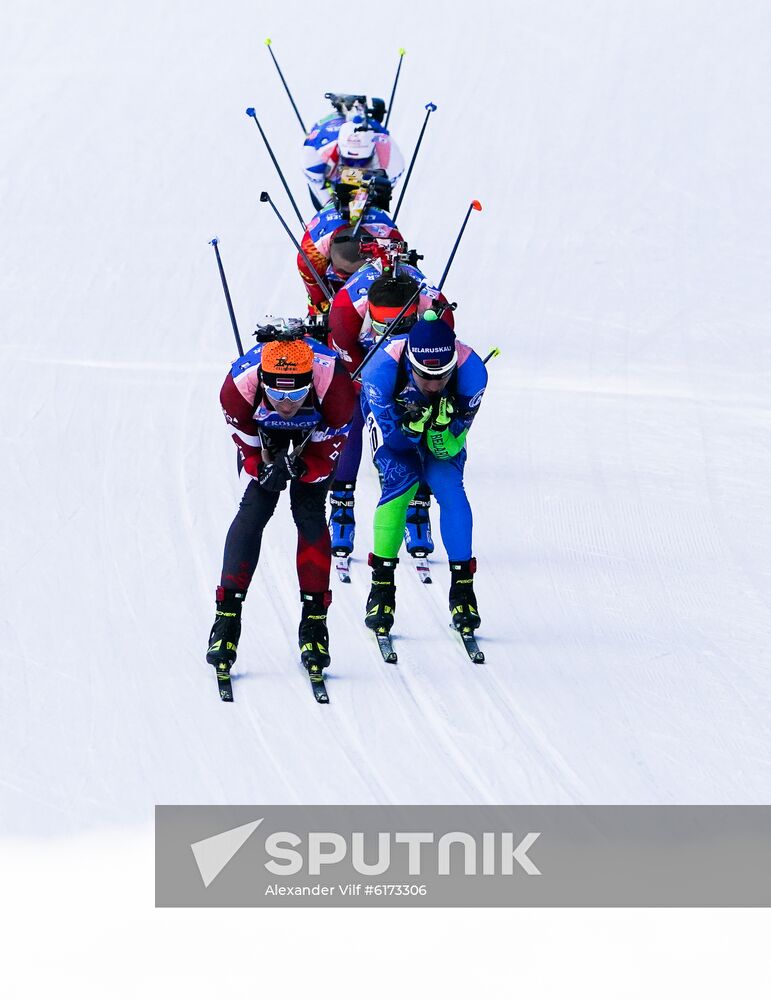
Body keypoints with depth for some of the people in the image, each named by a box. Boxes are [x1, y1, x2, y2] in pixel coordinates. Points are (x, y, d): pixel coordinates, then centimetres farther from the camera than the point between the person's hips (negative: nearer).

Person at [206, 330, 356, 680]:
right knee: (255, 507, -12)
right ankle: (227, 615, -10)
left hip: (317, 431, -1)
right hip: (263, 428, 1)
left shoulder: (332, 381, -42)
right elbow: (248, 443, -20)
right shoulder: (240, 385, -38)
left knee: (310, 512, -13)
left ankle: (315, 622, -6)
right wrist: (264, 470, -40)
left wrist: (299, 467, -43)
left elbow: (329, 447, -25)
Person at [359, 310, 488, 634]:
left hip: (446, 422, 1)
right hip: (392, 418, -1)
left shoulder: (471, 370, -36)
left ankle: (462, 586, -8)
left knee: (449, 487, -21)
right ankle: (382, 585, -12)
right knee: (399, 482, -25)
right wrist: (413, 425, -48)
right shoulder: (382, 369, -39)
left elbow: (449, 449, -26)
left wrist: (441, 425, -47)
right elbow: (393, 437, -27)